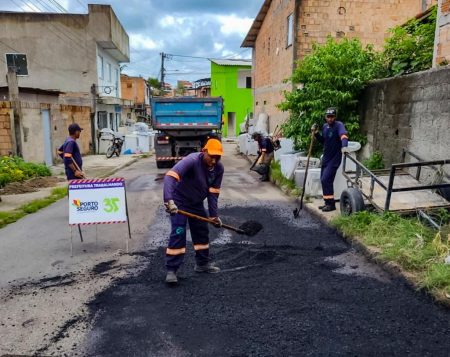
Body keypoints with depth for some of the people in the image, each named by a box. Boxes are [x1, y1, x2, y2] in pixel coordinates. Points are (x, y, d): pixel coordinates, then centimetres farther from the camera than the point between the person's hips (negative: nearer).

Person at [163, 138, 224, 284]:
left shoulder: (219, 168, -13)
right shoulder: (192, 161, -32)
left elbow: (213, 193, -6)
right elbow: (170, 176, -44)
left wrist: (213, 214, -8)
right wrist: (169, 200, -57)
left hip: (197, 203, 7)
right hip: (179, 201, -7)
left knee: (202, 232, 13)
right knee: (178, 233, -13)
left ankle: (203, 263, 30)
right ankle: (171, 270, -4)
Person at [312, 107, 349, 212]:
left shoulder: (339, 125, -15)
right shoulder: (325, 126, 7)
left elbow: (343, 135, -35)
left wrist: (344, 146, -54)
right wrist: (316, 133, 2)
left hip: (335, 158, -8)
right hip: (326, 157, 8)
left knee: (326, 180, -14)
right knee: (323, 180, 13)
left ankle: (331, 204, -3)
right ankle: (328, 203, 26)